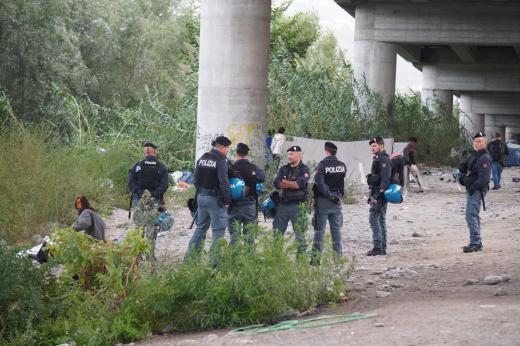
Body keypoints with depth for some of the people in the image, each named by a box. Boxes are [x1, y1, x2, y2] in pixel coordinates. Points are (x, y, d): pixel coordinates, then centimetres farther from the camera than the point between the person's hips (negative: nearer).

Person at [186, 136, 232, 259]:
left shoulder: (202, 159, 9)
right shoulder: (221, 161, -15)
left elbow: (196, 179, 15)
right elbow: (224, 183, -20)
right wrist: (227, 200, -15)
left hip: (201, 197, 8)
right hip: (215, 198, -8)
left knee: (201, 227, 17)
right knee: (218, 229, -1)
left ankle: (190, 256, 18)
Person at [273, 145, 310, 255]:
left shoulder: (304, 169, -1)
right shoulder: (283, 169, 14)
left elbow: (300, 184, -18)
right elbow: (276, 183, -2)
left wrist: (285, 183, -10)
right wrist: (293, 184, -14)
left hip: (297, 206, -5)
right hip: (282, 204, 5)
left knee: (299, 234, 0)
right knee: (276, 233, 5)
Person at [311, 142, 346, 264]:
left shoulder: (322, 165, -13)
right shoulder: (342, 166, 3)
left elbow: (320, 183, -19)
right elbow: (341, 182, 6)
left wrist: (329, 195, -12)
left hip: (323, 200, -4)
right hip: (337, 201, 4)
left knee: (319, 230, 0)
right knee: (336, 229, 10)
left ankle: (316, 257, -2)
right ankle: (338, 256, 9)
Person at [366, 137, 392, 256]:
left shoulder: (383, 159, -13)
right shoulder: (377, 159, 20)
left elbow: (385, 178, -21)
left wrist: (380, 192, -27)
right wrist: (372, 195, 24)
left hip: (380, 194, -11)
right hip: (376, 193, 11)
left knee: (373, 219, -12)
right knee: (381, 220, 10)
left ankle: (377, 247, -13)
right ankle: (382, 247, 13)